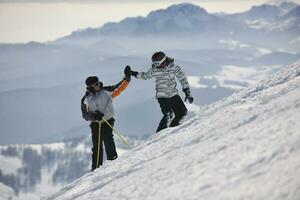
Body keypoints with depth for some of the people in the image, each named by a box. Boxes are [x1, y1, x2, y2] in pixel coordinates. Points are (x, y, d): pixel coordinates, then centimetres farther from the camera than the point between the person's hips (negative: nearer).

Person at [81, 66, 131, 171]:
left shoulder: (106, 91, 0)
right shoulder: (86, 100, 1)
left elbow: (119, 87, 0)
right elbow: (85, 115, 0)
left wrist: (127, 78, -14)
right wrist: (94, 116, -19)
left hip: (108, 121, -1)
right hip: (95, 124, 1)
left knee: (108, 139, -23)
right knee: (97, 146, 1)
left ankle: (112, 159, -20)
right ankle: (96, 168, 9)